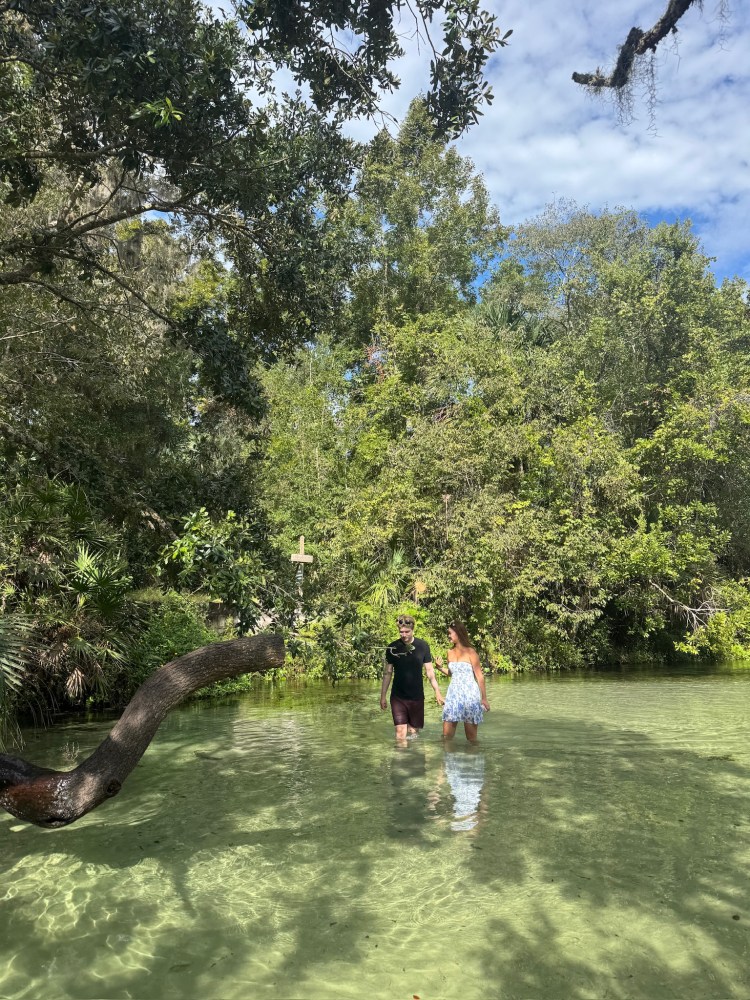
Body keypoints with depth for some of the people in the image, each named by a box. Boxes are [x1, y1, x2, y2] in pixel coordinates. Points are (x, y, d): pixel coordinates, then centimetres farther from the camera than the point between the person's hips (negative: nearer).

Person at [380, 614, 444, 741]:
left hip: (417, 697, 1)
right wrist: (383, 696, 4)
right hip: (398, 697, -1)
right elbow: (387, 673, 4)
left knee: (414, 730, 8)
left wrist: (437, 692, -1)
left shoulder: (422, 646, -3)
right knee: (400, 731, -9)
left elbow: (429, 671, 3)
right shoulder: (392, 648, -3)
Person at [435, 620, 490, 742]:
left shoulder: (470, 652, -8)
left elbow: (479, 676, -5)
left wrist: (484, 699, -5)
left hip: (469, 695, -5)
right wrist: (440, 667, 1)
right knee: (446, 734, 2)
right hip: (453, 694, 5)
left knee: (471, 737, 4)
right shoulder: (450, 652, 8)